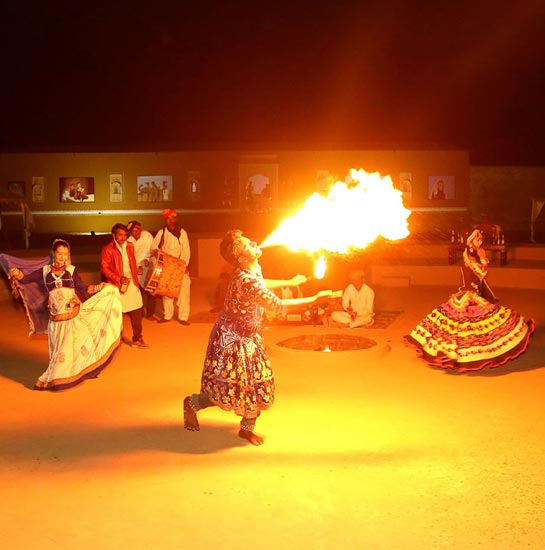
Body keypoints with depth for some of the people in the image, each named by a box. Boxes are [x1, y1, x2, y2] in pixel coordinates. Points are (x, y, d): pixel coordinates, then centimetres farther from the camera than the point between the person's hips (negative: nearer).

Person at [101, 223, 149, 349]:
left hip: (131, 282, 5)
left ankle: (137, 339, 16)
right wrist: (119, 278, -22)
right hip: (117, 286, -5)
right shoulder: (107, 250, -10)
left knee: (137, 312, 6)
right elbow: (104, 269, -12)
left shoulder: (130, 246, 9)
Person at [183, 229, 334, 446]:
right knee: (228, 387, 1)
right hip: (231, 338, -9)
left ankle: (247, 428, 25)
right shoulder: (247, 281, -32)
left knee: (260, 383, 10)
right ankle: (192, 403, 28)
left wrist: (289, 282, 27)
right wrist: (313, 299, -23)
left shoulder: (253, 269, -4)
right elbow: (277, 305, -28)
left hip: (249, 337, 9)